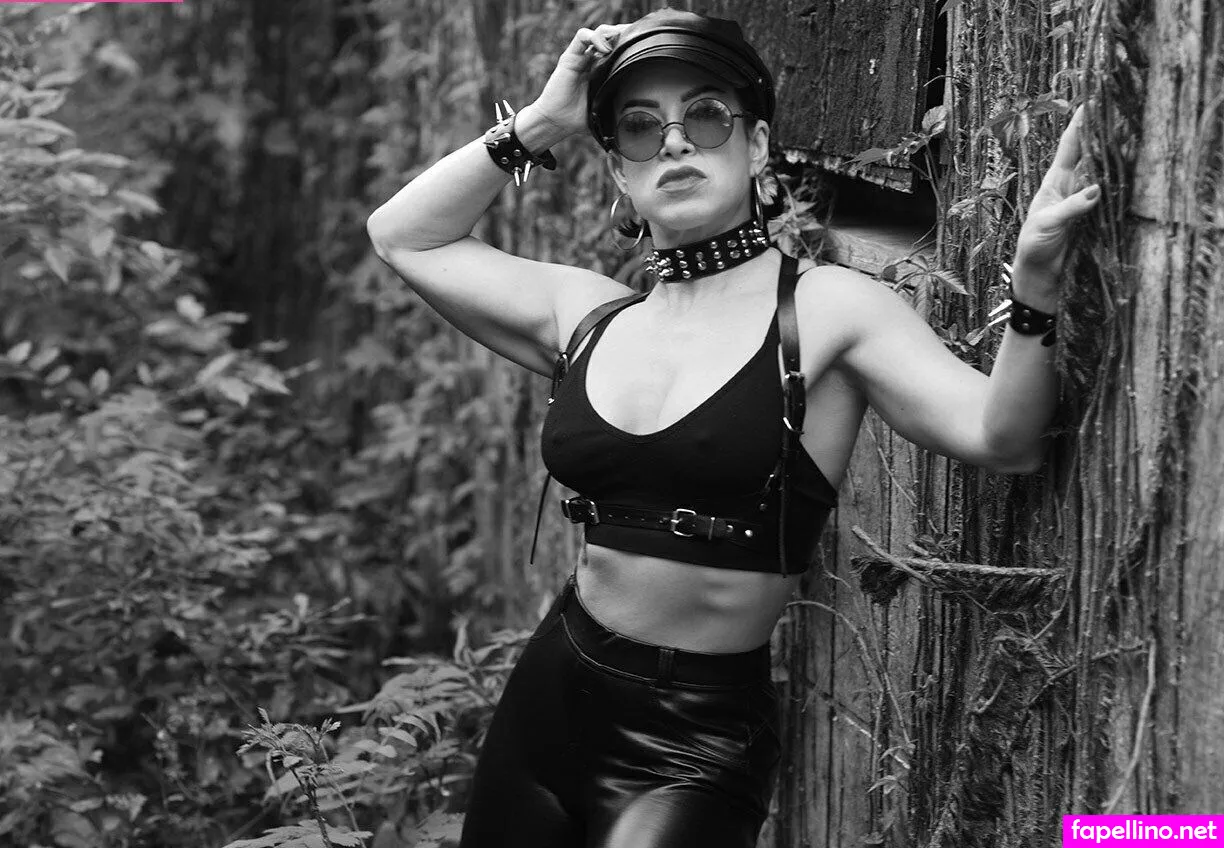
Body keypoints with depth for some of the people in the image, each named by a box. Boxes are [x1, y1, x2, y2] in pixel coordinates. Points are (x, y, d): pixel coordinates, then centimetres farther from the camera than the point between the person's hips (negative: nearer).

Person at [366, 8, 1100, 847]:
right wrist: (535, 124, 3)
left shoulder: (830, 309, -8)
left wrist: (1035, 285, -37)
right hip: (548, 698, 5)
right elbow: (403, 236, 14)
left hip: (699, 739, -5)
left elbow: (1003, 439, -19)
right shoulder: (586, 313, 5)